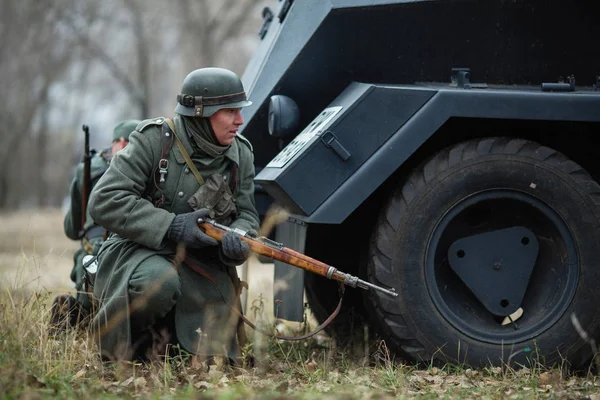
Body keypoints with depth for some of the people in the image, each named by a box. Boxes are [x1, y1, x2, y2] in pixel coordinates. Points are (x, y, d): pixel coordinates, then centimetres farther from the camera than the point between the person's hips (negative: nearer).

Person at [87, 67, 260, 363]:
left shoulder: (241, 154, 3)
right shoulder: (154, 140, -14)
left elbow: (247, 215, 9)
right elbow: (105, 201, -19)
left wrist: (236, 239, -17)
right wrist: (171, 226, -26)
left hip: (200, 265, 5)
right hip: (137, 251, -5)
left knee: (213, 354, -9)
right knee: (158, 282, -40)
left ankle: (164, 331, 25)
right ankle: (118, 341, -8)